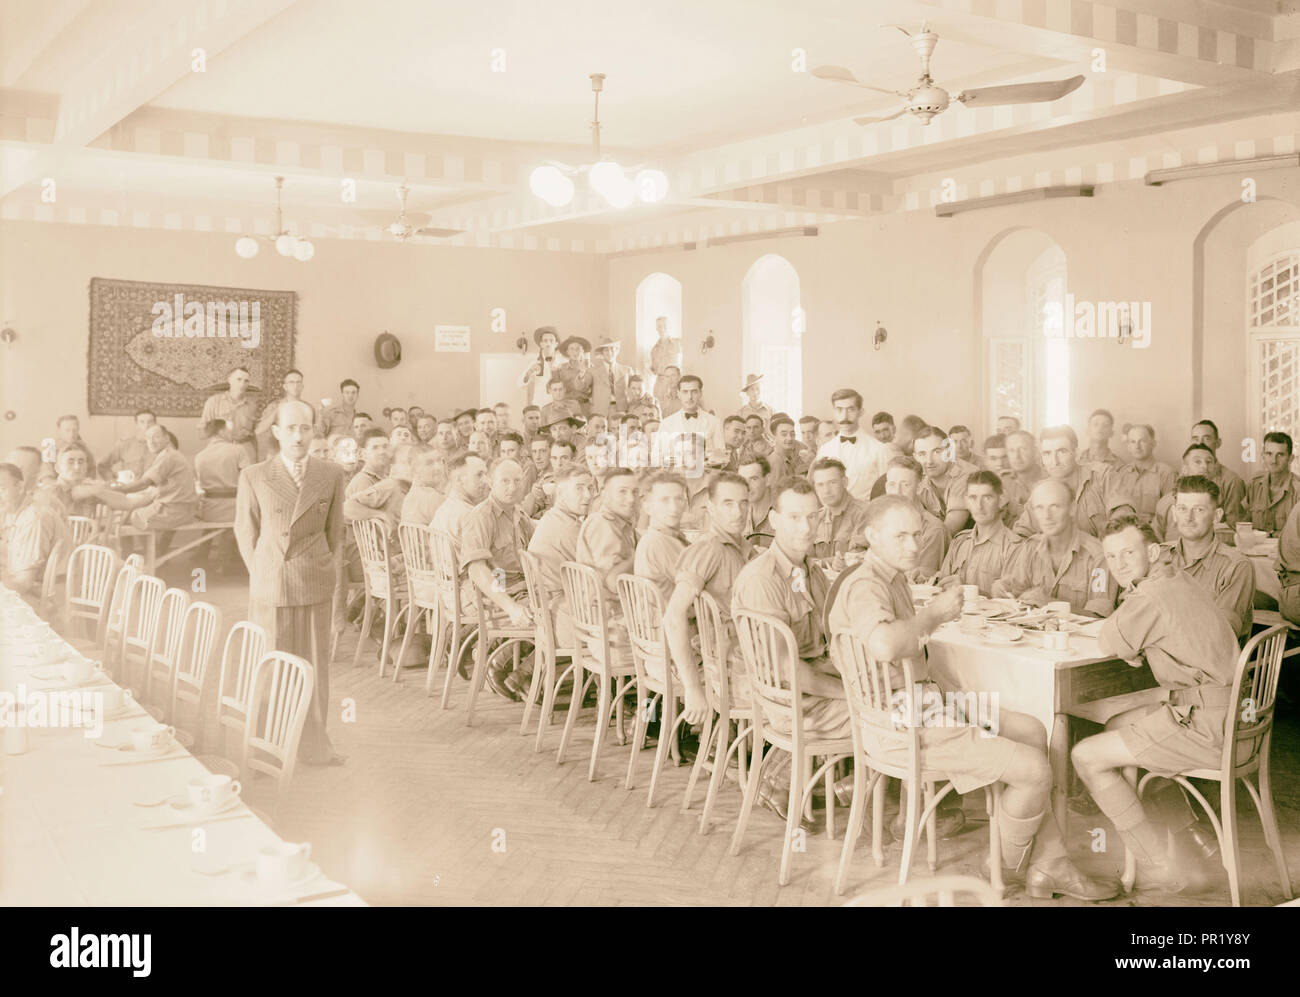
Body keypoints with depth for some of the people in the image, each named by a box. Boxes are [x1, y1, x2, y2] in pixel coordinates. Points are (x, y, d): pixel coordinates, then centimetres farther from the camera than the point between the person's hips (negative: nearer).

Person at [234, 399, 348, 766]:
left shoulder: (331, 476, 3)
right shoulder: (254, 477, -1)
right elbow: (245, 531, 7)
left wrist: (328, 568, 8)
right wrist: (260, 572, 4)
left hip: (315, 586, 1)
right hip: (269, 585, -1)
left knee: (314, 664, 8)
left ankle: (314, 745, 21)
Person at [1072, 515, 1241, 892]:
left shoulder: (1150, 598, -18)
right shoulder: (1177, 579, 13)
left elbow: (1108, 643, -6)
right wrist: (1135, 647, -1)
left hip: (1208, 726, -10)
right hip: (1231, 715, 10)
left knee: (1087, 757, -7)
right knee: (1118, 726, 30)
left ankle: (1159, 865, 0)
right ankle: (1187, 836, 34)